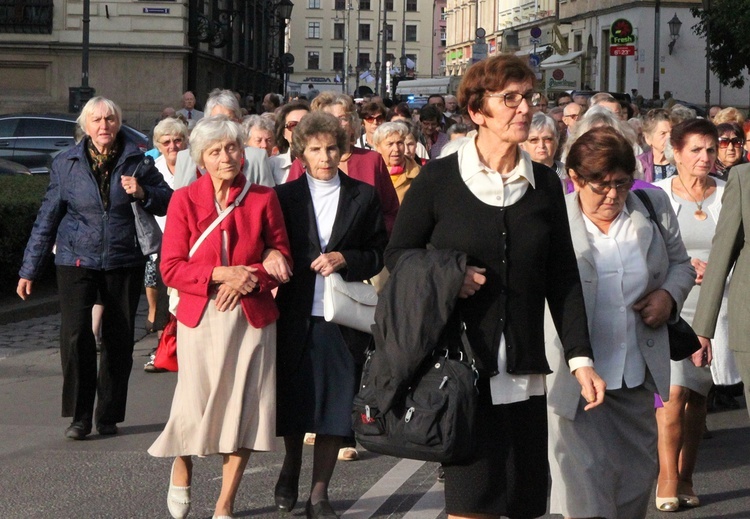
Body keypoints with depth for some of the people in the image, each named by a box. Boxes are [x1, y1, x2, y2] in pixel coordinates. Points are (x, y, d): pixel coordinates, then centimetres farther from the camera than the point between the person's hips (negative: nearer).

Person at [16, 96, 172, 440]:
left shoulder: (137, 162, 3)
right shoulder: (66, 164, 3)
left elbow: (169, 203, 4)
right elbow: (47, 218, 7)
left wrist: (143, 193, -17)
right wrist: (29, 270, 6)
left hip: (124, 262, 1)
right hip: (77, 261, -1)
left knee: (119, 340, 6)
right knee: (75, 334, -16)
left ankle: (108, 416, 19)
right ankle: (80, 416, -6)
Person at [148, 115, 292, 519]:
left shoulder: (263, 199, 3)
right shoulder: (185, 200, -1)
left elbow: (282, 258, 8)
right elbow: (171, 268, -3)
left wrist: (249, 278, -11)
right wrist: (221, 274, -16)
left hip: (252, 316, 2)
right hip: (200, 317, -1)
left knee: (244, 407, 0)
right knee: (196, 405, -3)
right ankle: (181, 468, 32)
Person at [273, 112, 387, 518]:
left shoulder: (363, 197, 6)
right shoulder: (285, 196, 5)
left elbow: (379, 255, 5)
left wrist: (345, 259, -10)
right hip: (296, 314, 0)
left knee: (335, 405, 1)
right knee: (293, 398, 10)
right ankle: (291, 467, 37)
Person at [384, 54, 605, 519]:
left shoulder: (545, 185, 7)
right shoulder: (439, 179, -2)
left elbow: (563, 279, 8)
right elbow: (398, 254, 6)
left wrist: (581, 357, 1)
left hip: (524, 370, 4)